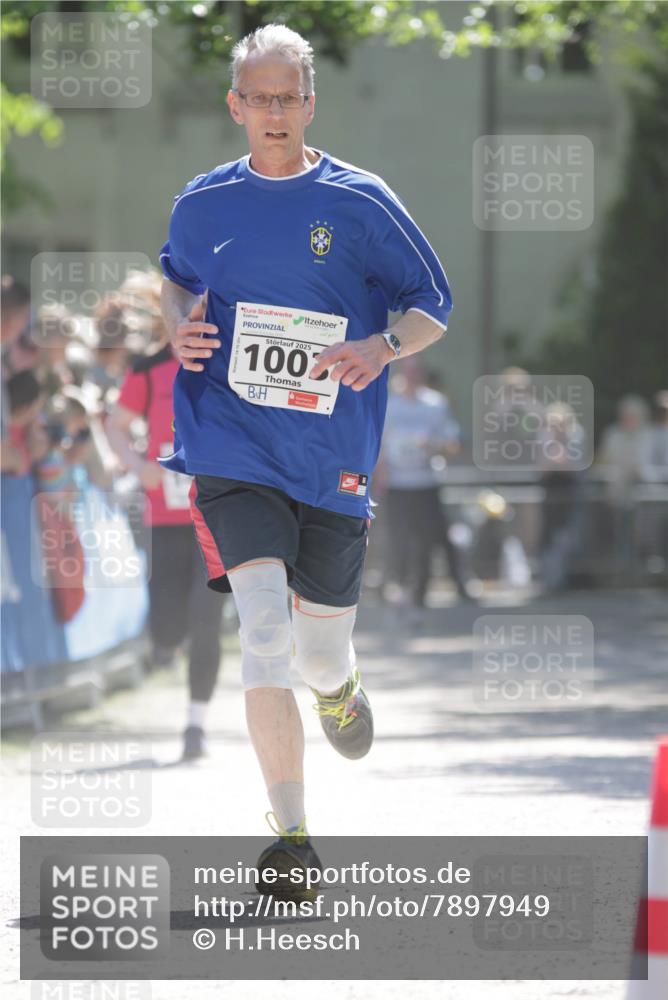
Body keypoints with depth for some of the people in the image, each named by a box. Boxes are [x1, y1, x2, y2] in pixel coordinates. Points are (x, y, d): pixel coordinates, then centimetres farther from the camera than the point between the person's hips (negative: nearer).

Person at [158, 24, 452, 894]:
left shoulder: (360, 203, -2)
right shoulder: (204, 203, 5)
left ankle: (338, 684, 51)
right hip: (233, 453, 0)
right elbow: (176, 277, 25)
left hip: (332, 459, 0)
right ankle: (291, 840, -17)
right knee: (264, 632, -20)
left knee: (321, 657, 10)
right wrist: (180, 325, 2)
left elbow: (434, 307, 4)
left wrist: (382, 347, -17)